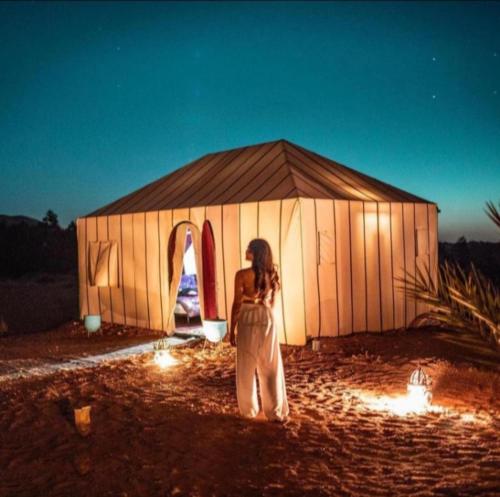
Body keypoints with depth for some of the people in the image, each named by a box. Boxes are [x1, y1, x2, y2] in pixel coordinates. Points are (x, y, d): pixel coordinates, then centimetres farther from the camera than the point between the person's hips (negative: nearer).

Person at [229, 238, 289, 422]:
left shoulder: (242, 275, -12)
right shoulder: (272, 274, 3)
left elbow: (237, 304, -9)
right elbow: (272, 302, 12)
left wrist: (232, 330, -1)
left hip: (247, 321, -3)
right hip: (268, 321, 3)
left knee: (246, 369, 11)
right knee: (271, 369, 7)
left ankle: (249, 409, 22)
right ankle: (276, 411, 9)